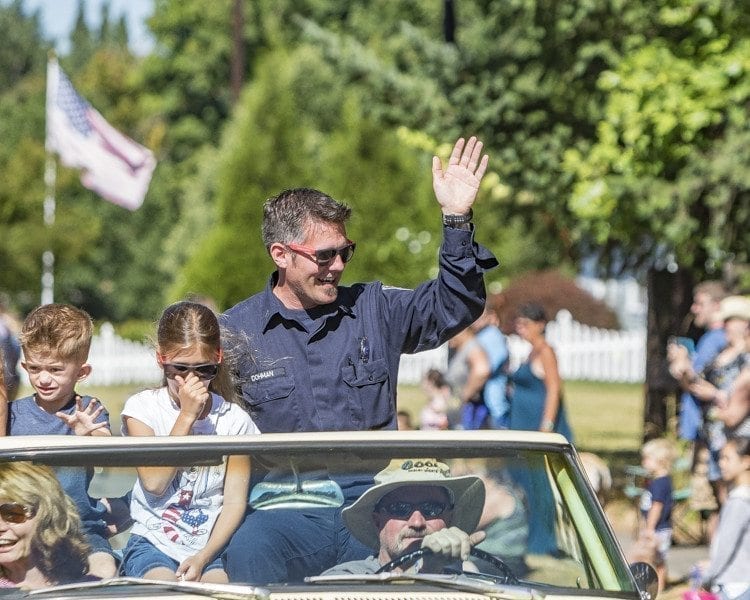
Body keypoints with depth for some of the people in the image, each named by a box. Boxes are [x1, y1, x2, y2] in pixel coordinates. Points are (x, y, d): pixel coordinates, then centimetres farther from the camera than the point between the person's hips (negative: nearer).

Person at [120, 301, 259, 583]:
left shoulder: (233, 420, 5)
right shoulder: (143, 408, 2)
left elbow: (235, 501, 1)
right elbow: (153, 483, -11)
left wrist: (203, 558, -14)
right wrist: (186, 416, -12)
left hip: (211, 547, 1)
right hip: (153, 541, -1)